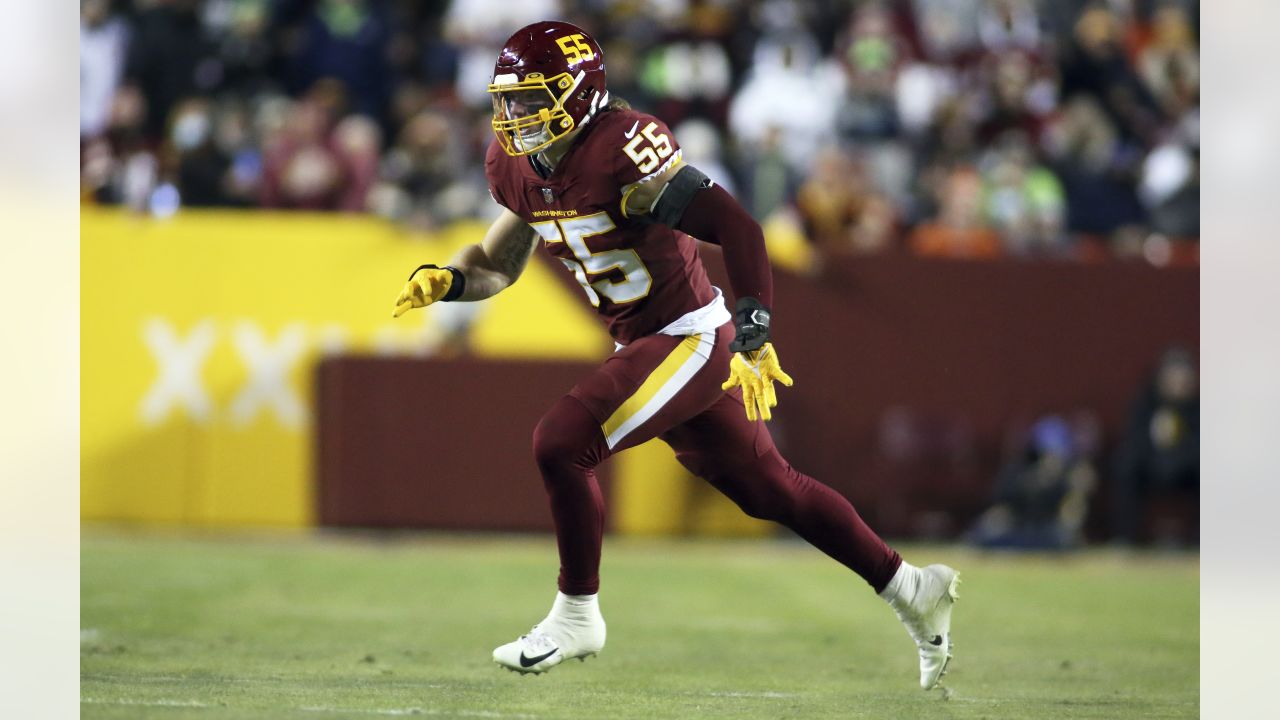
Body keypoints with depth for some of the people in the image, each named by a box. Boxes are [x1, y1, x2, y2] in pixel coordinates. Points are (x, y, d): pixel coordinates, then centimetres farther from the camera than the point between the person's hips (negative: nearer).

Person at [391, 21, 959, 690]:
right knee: (770, 491, 17)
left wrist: (752, 341, -30)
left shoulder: (622, 149, -24)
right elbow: (498, 265, 16)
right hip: (642, 348, 9)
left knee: (561, 442, -19)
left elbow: (737, 229, -26)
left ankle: (577, 614, -1)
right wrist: (444, 280, -6)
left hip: (691, 339, -9)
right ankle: (911, 589, 28)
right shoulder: (516, 168, 2)